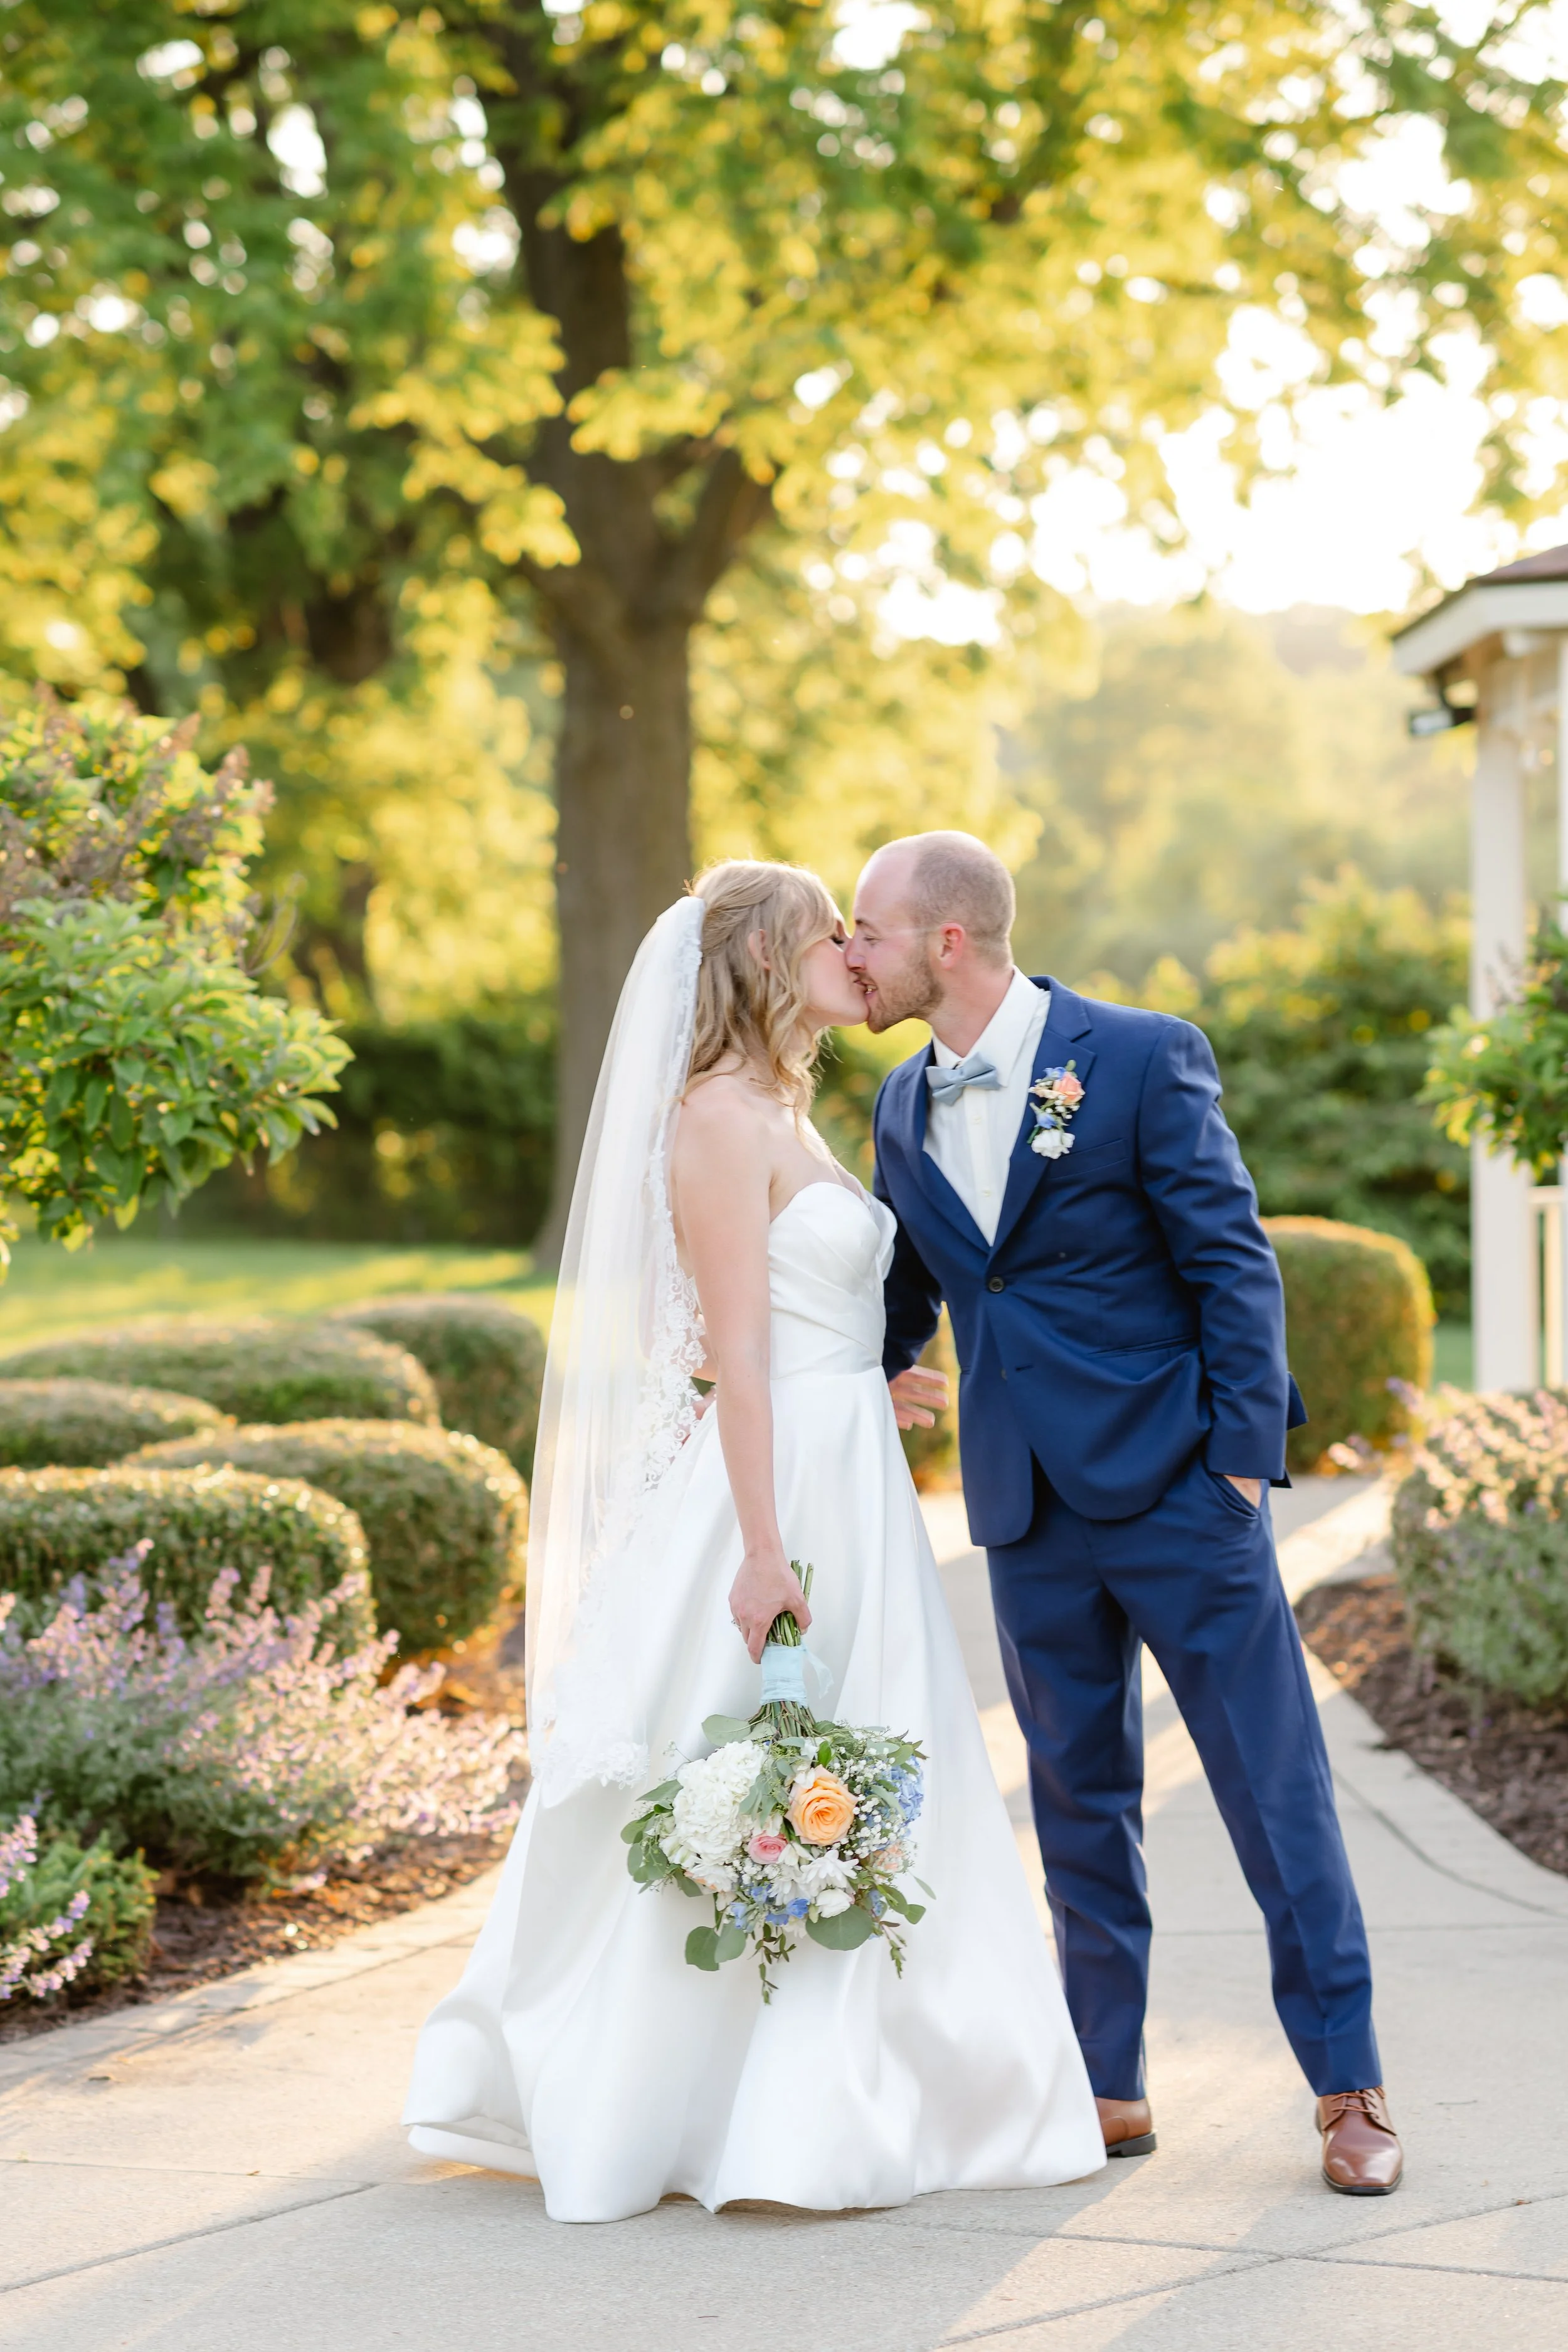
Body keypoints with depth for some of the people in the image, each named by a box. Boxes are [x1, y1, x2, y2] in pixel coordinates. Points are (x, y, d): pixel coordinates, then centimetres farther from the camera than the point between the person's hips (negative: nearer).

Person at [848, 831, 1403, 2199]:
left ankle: (1348, 2087, 10)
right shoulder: (905, 1106, 9)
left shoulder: (1143, 1059, -9)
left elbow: (1235, 1264, -9)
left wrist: (1244, 1459, -13)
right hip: (1030, 1512, 6)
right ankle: (1110, 2084, 21)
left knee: (1274, 1788, 0)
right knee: (1080, 1803, 11)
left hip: (1175, 1486, -5)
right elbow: (903, 1304, 18)